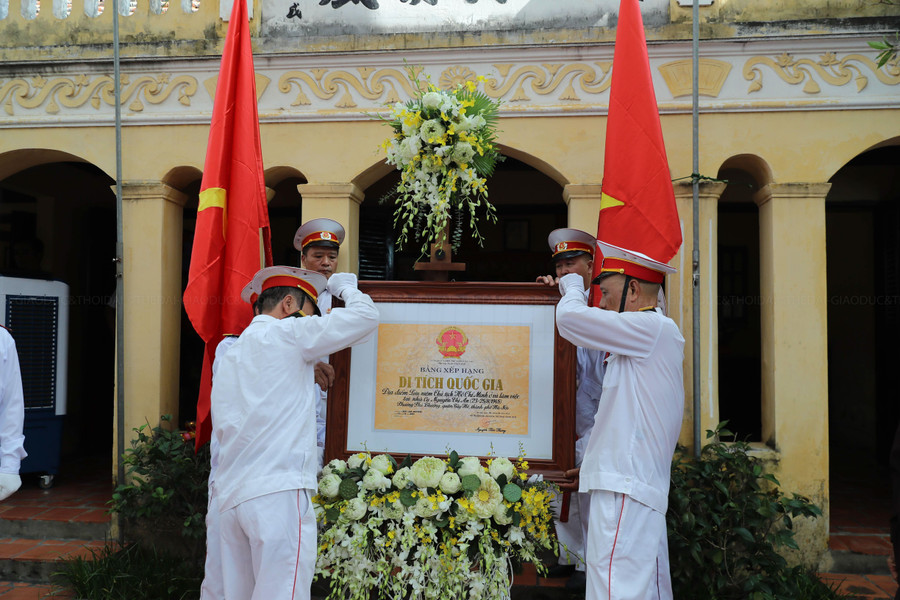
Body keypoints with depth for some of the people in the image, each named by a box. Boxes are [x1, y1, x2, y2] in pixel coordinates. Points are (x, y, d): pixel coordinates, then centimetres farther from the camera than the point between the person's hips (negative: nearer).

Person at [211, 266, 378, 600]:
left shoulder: (230, 356, 21)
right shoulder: (288, 333, -2)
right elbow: (365, 316, -4)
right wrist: (344, 287, 17)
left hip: (231, 497, 8)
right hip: (277, 491, -8)